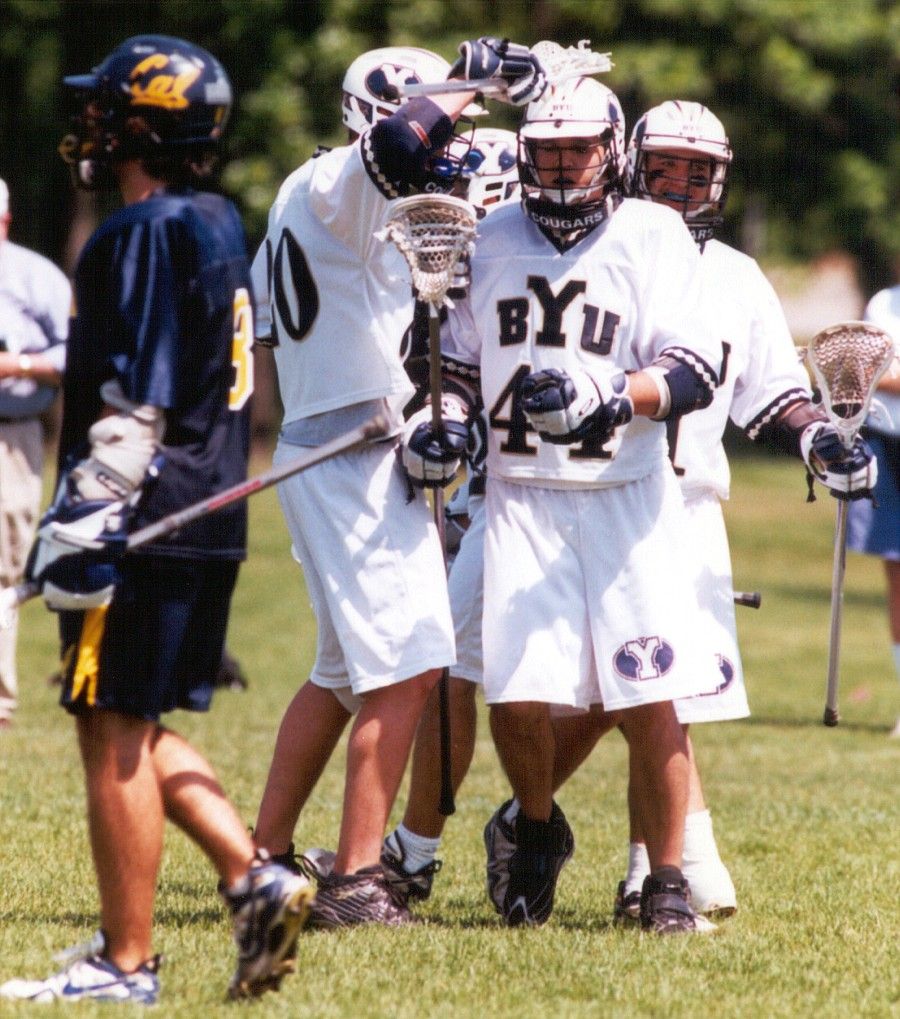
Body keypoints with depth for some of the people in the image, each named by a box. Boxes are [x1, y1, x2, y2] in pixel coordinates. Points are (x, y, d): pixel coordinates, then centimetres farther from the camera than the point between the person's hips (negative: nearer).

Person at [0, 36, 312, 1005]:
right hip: (208, 516, 9)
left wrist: (86, 518, -19)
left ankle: (125, 962, -1)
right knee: (135, 727, 17)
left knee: (114, 732, -4)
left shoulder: (149, 233, -14)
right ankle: (250, 877, 6)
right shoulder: (216, 224, 15)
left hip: (147, 522, -9)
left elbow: (136, 401, -19)